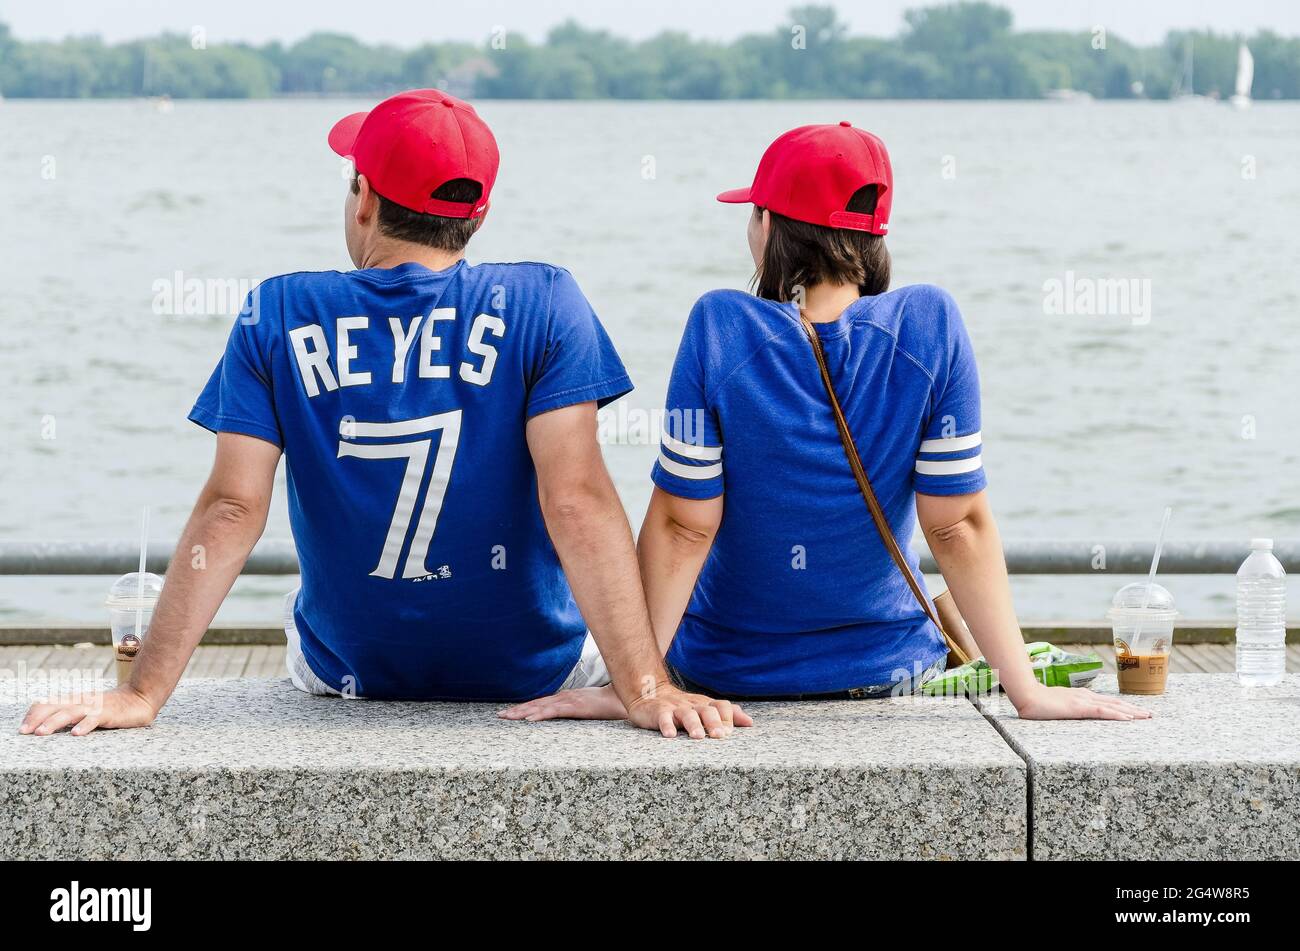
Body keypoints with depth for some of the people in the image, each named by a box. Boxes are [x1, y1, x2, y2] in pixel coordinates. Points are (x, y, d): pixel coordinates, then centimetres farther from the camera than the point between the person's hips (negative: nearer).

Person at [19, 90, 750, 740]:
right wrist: (646, 688, -29)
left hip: (346, 677, 2)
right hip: (534, 677, -1)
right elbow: (577, 501, -25)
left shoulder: (278, 315, -11)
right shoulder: (544, 303, -15)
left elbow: (231, 511, -17)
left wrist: (143, 694, -17)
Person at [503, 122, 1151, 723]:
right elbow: (958, 526, -16)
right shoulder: (930, 326, -16)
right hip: (887, 669, 1)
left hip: (726, 670, -1)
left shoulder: (720, 328, -19)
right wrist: (1025, 689, -11)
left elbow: (684, 526, -19)